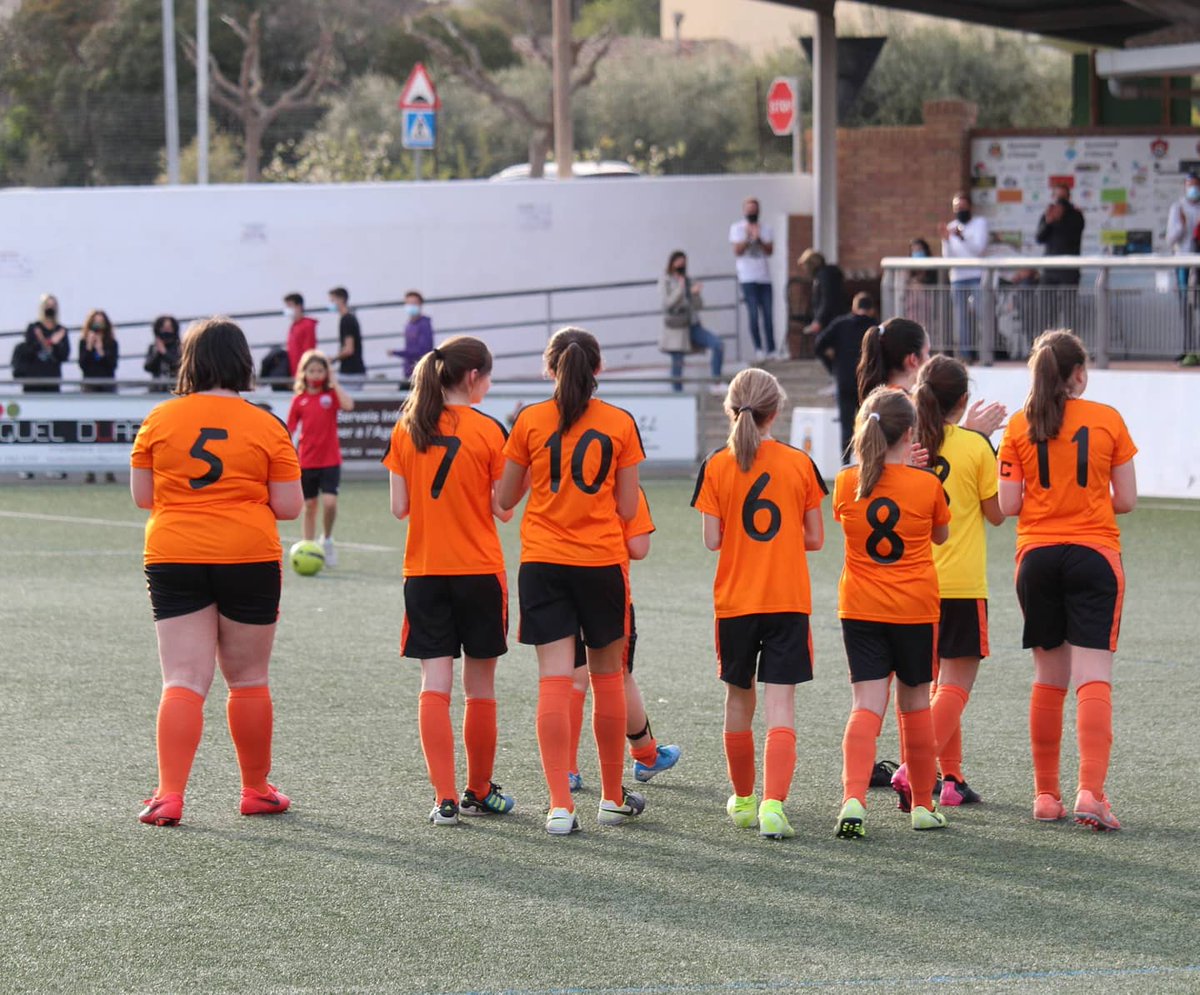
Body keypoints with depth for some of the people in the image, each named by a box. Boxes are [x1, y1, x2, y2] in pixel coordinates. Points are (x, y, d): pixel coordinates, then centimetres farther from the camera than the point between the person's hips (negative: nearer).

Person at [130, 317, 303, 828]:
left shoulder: (160, 420, -1)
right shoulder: (266, 426, -3)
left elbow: (142, 495, 5)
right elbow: (288, 506, -2)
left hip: (173, 560, 0)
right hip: (249, 560, 0)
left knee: (183, 681, -1)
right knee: (248, 680, 13)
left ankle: (169, 795, -13)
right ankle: (256, 790, 23)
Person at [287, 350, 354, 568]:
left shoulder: (332, 394, 0)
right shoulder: (299, 399, 2)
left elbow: (348, 405, -22)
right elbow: (289, 431, 5)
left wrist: (334, 382, -14)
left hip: (330, 460, -1)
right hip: (307, 462, 1)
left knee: (329, 502, -17)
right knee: (309, 507, 8)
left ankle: (327, 540, 7)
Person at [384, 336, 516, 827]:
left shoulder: (406, 430, 1)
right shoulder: (489, 431, -8)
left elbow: (399, 507, 2)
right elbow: (504, 510, -4)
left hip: (423, 573, 2)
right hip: (480, 571, -2)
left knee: (434, 684, 0)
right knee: (480, 687, 10)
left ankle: (445, 799, -7)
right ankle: (480, 791, 20)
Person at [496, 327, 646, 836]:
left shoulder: (530, 421, -1)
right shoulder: (621, 424, -1)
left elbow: (505, 498, 7)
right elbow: (628, 508, 1)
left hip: (543, 564, 0)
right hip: (602, 563, 0)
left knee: (554, 681, -3)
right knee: (607, 679, 13)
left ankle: (560, 805, -11)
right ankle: (612, 798, 24)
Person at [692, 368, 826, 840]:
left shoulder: (716, 467, -5)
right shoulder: (800, 464, -3)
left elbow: (712, 540, -6)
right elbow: (815, 538, 1)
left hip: (735, 601, 1)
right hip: (789, 601, -1)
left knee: (739, 699, 17)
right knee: (781, 704, -4)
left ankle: (742, 800, 30)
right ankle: (773, 805, -20)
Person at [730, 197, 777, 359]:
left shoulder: (766, 229, 15)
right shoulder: (737, 228, 6)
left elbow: (770, 250, 4)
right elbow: (737, 250, -3)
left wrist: (759, 240, -12)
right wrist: (749, 238, -14)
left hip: (765, 277, 3)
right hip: (748, 278, -3)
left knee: (768, 314, -2)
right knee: (753, 314, -10)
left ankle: (771, 349, -1)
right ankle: (758, 348, -6)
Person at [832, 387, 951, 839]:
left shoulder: (847, 483, -4)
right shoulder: (927, 484, -9)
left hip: (860, 611, 1)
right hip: (915, 611, -1)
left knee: (867, 705, -3)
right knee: (915, 704, 13)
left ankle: (854, 798, -23)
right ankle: (922, 804, 24)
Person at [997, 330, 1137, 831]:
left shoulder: (1020, 426, 1)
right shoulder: (1107, 420, -2)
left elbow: (1008, 505, -1)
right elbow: (1127, 500, 0)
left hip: (1037, 557, 2)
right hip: (1094, 555, -2)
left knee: (1048, 680, 13)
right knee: (1094, 678, -7)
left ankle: (1046, 794, 17)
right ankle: (1091, 790, -21)